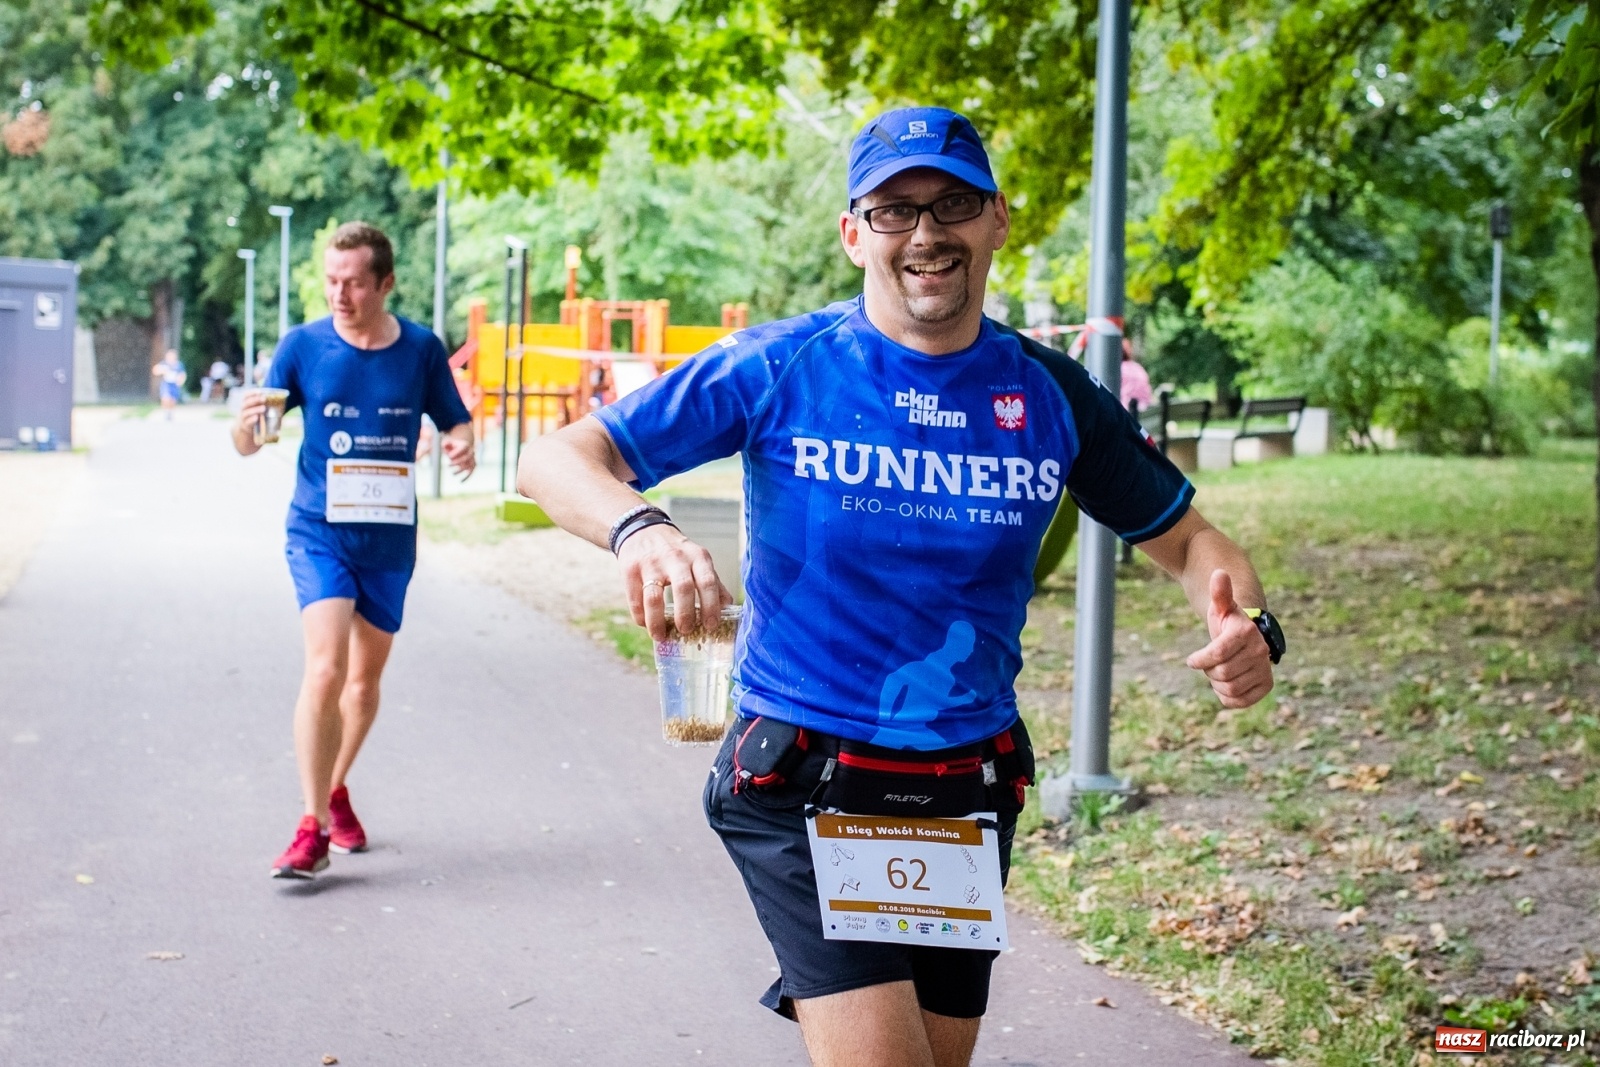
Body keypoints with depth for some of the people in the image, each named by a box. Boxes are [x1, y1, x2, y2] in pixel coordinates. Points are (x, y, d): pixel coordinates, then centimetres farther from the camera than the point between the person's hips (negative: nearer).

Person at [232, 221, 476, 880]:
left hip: (390, 538, 3)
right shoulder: (303, 345, -7)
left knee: (366, 678, 15)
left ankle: (336, 792, 38)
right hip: (319, 532, -2)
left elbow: (456, 424, 7)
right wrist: (246, 425, -28)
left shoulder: (421, 349, -4)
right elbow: (247, 444, -5)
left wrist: (462, 446, -17)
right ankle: (312, 826, -11)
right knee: (325, 668, -19)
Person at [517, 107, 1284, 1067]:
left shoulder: (1052, 396, 0)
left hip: (968, 797, 4)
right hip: (804, 790, -4)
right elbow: (556, 460, -12)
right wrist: (640, 528, -34)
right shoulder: (780, 369, -9)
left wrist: (1246, 624, -14)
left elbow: (1184, 538, 9)